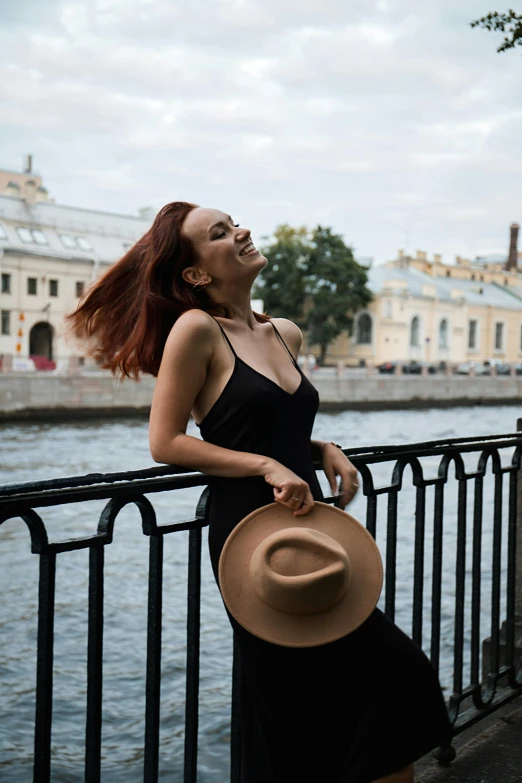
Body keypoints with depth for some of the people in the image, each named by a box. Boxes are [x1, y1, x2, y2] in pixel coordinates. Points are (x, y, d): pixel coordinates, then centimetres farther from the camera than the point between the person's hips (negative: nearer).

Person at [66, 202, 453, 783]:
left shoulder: (286, 335, 12)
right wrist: (267, 466, -17)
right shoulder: (197, 329, -8)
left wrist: (323, 450, 4)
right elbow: (166, 441, -11)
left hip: (306, 526, 7)